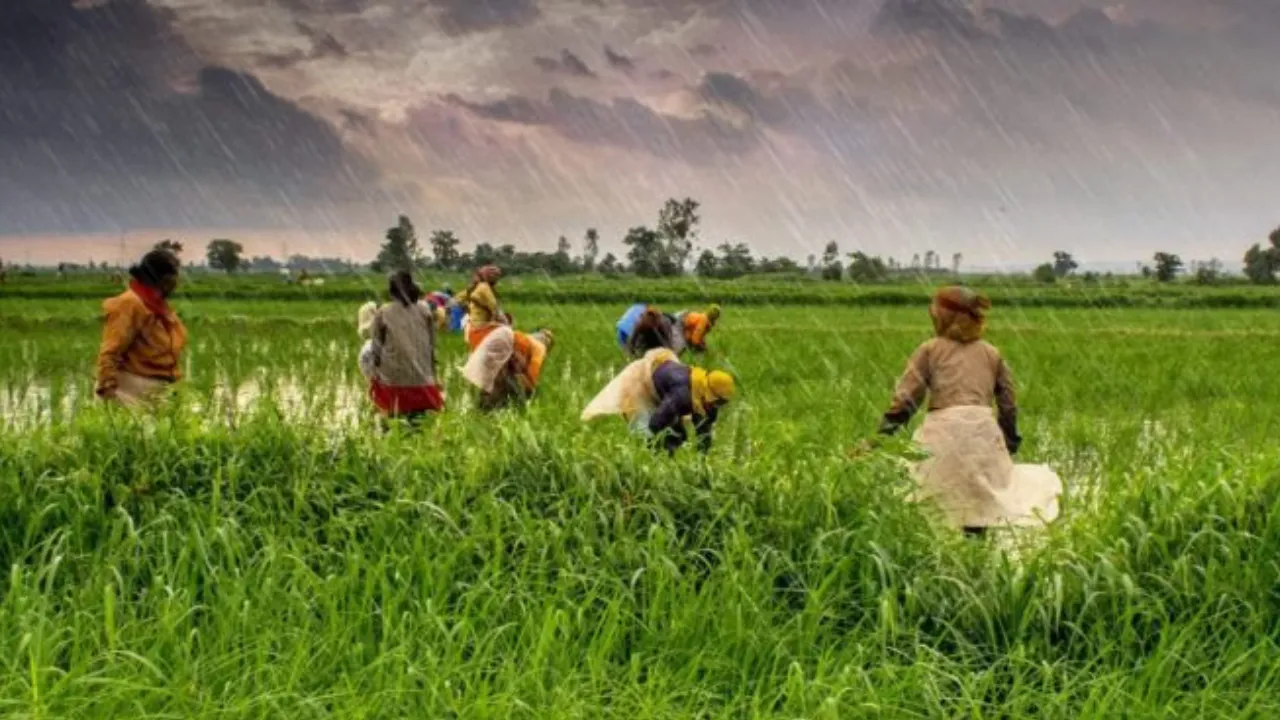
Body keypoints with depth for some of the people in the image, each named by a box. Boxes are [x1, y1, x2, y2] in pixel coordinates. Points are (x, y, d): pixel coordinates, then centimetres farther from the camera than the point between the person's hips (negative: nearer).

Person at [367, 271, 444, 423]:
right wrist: (431, 369, 15)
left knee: (395, 417, 3)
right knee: (418, 418, 7)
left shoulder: (383, 313, -3)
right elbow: (432, 344, 6)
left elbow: (377, 346, 1)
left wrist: (376, 371, 11)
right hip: (421, 376, 2)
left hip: (393, 377, -2)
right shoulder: (424, 311, 3)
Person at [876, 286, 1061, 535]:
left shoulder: (929, 350, 11)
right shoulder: (992, 353, 20)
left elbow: (906, 396, 2)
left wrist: (885, 433, 2)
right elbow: (1008, 403, 21)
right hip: (983, 431, 3)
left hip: (944, 432, -3)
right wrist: (1010, 442, 30)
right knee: (977, 503, 9)